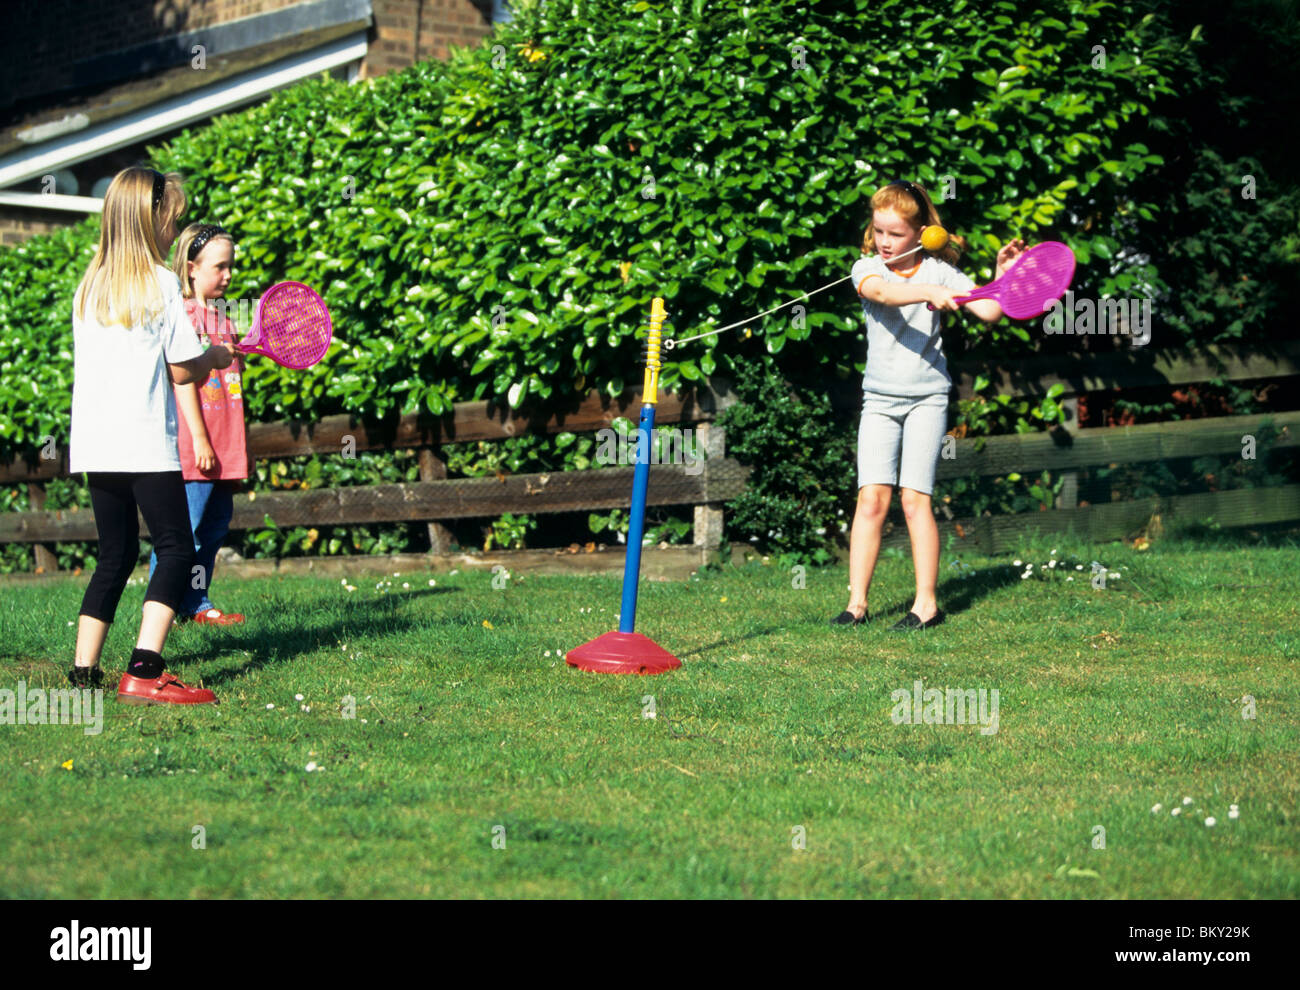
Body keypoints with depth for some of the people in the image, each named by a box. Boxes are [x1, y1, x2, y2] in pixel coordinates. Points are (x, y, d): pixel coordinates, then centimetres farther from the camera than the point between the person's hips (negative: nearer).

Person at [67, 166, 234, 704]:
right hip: (144, 443, -7)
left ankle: (84, 669, 12)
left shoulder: (88, 285, 11)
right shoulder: (160, 282, -7)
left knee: (116, 555, 16)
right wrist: (216, 357, 14)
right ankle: (143, 670, -18)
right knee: (176, 552, -4)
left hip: (93, 446, 7)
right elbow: (183, 370, -7)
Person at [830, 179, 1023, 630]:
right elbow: (883, 292, -23)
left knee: (914, 497, -7)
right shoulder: (866, 268, 1)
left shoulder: (938, 271, 1)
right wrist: (930, 293, -38)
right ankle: (857, 601, -2)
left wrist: (1002, 274, -17)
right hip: (880, 398, 1)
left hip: (926, 397, -1)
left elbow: (988, 311, -4)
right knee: (871, 496, -6)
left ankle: (927, 602, -1)